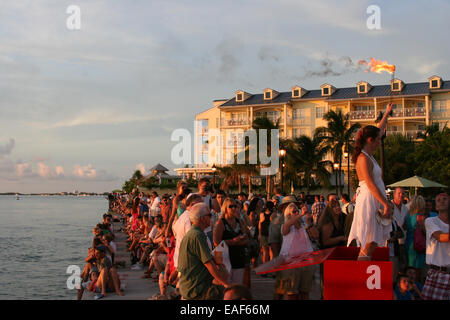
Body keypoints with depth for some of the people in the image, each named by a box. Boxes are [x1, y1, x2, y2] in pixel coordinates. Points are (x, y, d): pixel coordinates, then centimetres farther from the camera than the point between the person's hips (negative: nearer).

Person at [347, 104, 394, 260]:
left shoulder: (368, 155, 15)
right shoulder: (363, 158, -13)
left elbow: (379, 131, 32)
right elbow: (370, 184, -19)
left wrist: (387, 114, 43)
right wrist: (386, 204, -21)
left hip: (375, 201, 10)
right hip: (368, 200, -10)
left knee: (368, 245, 7)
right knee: (368, 245, -12)